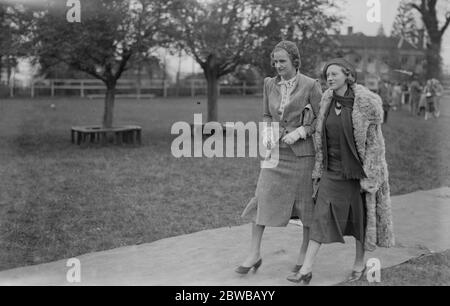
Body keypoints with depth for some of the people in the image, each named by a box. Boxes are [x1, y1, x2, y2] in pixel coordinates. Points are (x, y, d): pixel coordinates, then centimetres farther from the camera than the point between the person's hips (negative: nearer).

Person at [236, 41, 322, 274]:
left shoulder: (310, 85, -8)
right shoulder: (270, 84, 5)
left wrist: (300, 132, -16)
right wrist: (267, 131, -2)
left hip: (302, 152, -3)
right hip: (276, 151, 4)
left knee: (307, 202, 7)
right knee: (262, 198, -2)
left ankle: (304, 253, 25)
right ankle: (254, 254, 6)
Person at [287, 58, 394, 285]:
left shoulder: (367, 102, -13)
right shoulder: (327, 101, 2)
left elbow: (374, 141, -13)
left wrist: (368, 176, -16)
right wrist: (319, 169, 9)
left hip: (359, 170, -4)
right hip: (333, 170, 4)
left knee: (361, 218, 9)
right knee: (321, 216, -2)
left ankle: (359, 264, 28)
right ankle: (306, 270, -2)